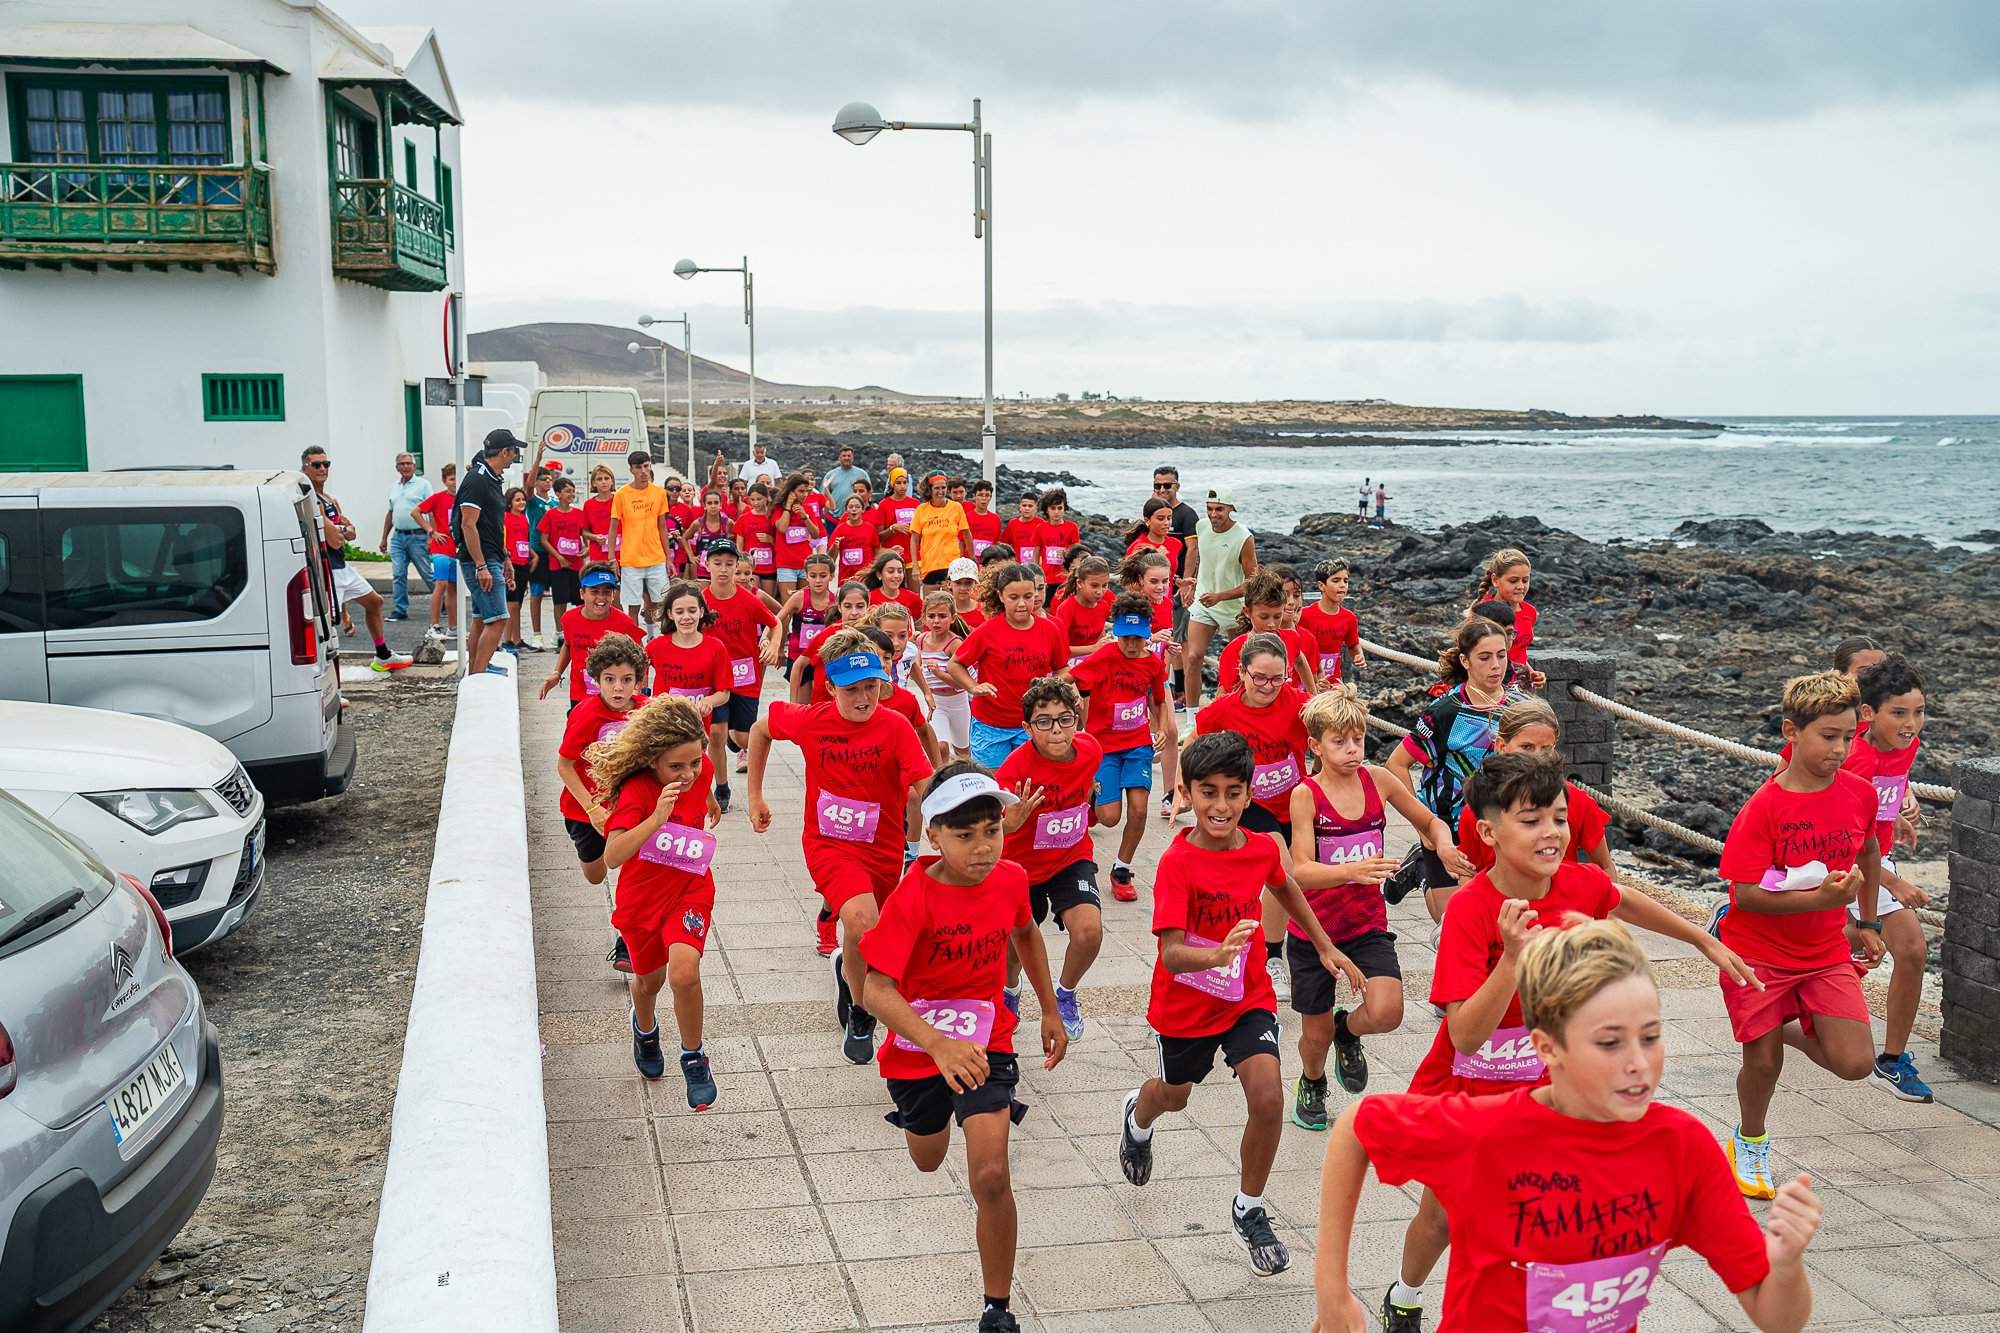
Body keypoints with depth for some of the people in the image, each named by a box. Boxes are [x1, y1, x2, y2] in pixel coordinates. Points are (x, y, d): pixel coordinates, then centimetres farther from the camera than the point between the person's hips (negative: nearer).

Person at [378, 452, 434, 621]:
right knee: (398, 575, 1)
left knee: (428, 574, -1)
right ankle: (400, 610, 5)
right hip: (398, 536, 5)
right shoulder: (393, 486, 16)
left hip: (417, 536, -5)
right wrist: (384, 538, 19)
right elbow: (390, 514, 22)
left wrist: (431, 537, -16)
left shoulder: (423, 484, -2)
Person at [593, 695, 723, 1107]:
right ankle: (645, 1028, 57)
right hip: (643, 897, -1)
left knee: (684, 971, -24)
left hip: (690, 889, 1)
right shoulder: (636, 790, -28)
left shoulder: (701, 769, -14)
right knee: (649, 978, 21)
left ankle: (694, 1059, -1)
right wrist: (656, 818, -50)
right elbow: (612, 856, -41)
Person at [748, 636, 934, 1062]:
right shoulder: (810, 721, -11)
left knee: (863, 941, 17)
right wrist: (755, 796, 11)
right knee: (862, 922, -27)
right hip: (828, 843, -1)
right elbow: (760, 729, 9)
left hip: (882, 850, 1)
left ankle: (846, 967, 56)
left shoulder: (895, 728, -16)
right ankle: (860, 1013, -2)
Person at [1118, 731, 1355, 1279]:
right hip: (1186, 1002, -2)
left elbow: (1285, 888, 13)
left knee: (1268, 1098, -17)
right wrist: (1217, 955, -54)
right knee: (1175, 1094, 22)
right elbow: (1171, 953, -34)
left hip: (1248, 997, 2)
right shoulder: (1177, 863, -27)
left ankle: (1249, 1210, 8)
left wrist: (1326, 947, 18)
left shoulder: (1263, 849, -13)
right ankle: (1137, 1117, 62)